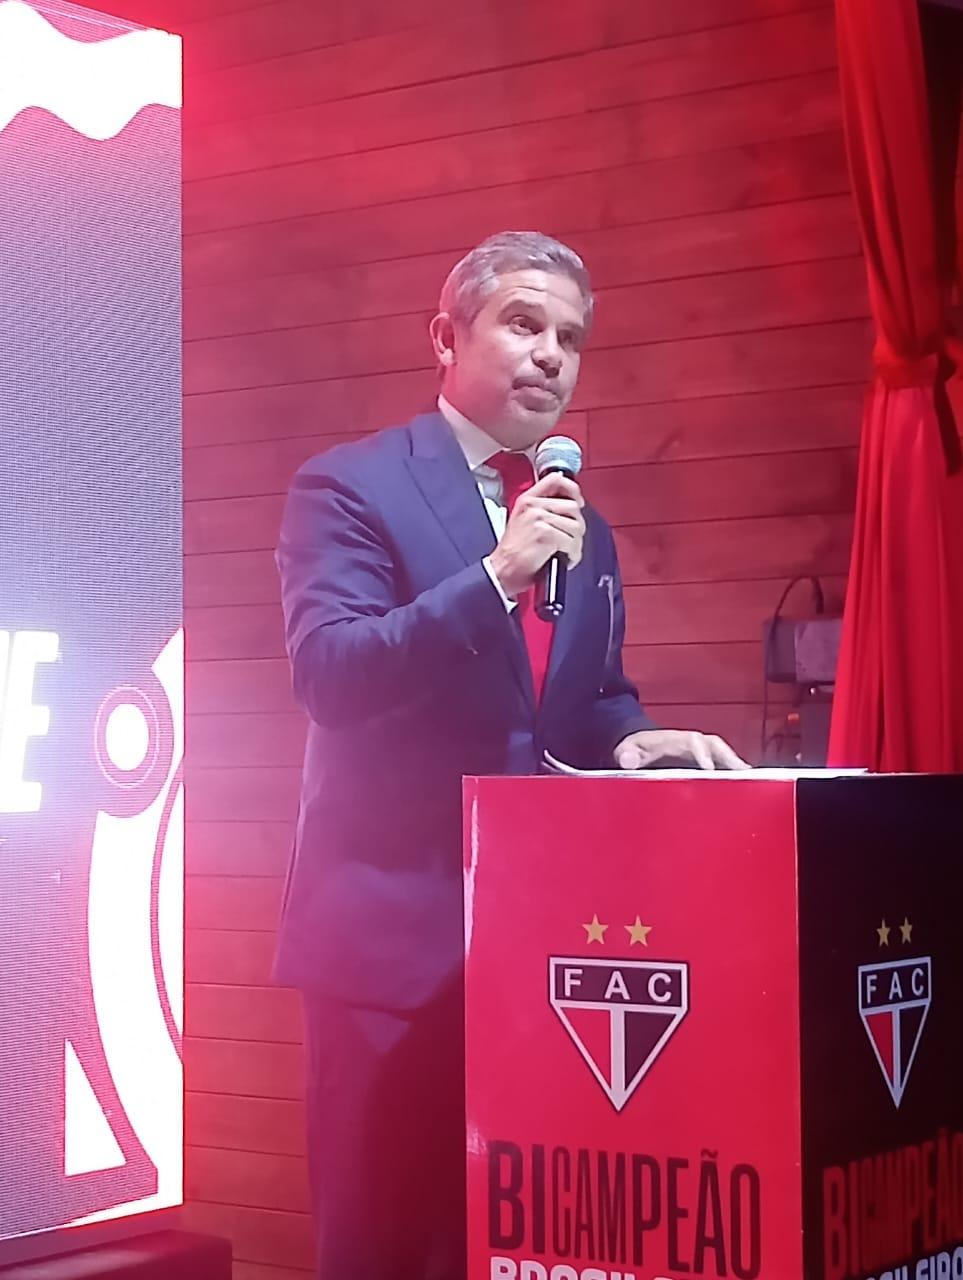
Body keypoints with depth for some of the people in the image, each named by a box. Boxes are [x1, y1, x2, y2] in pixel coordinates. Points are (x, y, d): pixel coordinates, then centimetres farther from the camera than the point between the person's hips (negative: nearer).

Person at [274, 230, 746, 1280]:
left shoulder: (582, 529, 15)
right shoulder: (348, 486, -6)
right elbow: (328, 674, -18)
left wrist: (628, 740, -5)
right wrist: (496, 575, -26)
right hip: (395, 918, -6)